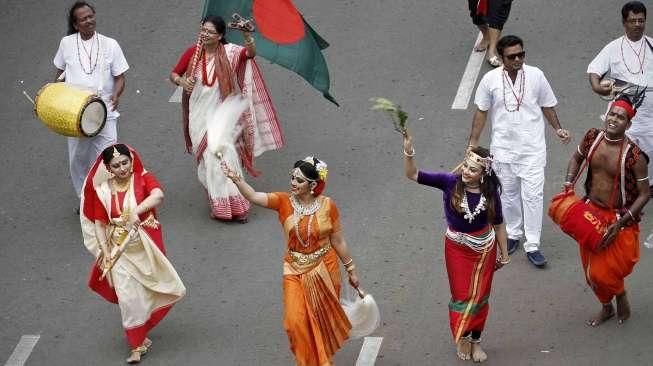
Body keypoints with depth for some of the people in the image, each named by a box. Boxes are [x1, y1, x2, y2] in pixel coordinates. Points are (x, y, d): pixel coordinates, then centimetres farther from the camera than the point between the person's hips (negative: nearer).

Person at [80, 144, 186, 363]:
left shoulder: (143, 179, -10)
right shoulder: (103, 191, -6)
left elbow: (158, 196, -31)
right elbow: (99, 224, -2)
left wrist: (136, 211, -46)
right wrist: (105, 253, -12)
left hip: (146, 247, 0)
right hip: (119, 251, 0)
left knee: (149, 290, 13)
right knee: (129, 297, -5)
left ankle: (141, 330, 42)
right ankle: (138, 345, 8)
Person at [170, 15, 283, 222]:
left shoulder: (229, 52, -10)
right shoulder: (193, 53, -3)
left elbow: (251, 53, -29)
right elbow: (174, 74, 8)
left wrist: (247, 35, -48)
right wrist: (181, 81, -15)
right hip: (199, 116, 2)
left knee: (227, 157, -5)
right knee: (209, 161, 7)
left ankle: (236, 205, 8)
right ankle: (219, 206, 18)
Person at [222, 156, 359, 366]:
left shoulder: (327, 206, -12)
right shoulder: (284, 202, -10)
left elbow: (338, 242, -2)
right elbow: (254, 197, -25)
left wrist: (351, 270, 5)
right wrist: (236, 179, -42)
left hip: (324, 269, -1)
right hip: (295, 271, 1)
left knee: (323, 319, 13)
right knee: (296, 322, -6)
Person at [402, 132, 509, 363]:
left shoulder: (490, 192, -19)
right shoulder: (450, 182, -22)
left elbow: (498, 224, -4)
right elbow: (413, 175, -25)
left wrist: (504, 254, 5)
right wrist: (408, 152, -43)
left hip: (484, 248, 1)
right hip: (457, 247, 0)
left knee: (479, 297, 14)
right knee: (462, 296, 10)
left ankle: (475, 340, 34)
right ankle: (462, 337, 35)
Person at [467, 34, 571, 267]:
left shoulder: (535, 75, -5)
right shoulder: (491, 80, -5)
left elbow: (547, 106, 9)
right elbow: (481, 112, 4)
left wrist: (558, 129, 3)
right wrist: (473, 142, 3)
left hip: (532, 148, -1)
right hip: (503, 148, 1)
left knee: (533, 195, -6)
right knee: (509, 193, 13)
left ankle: (532, 246, -2)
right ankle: (513, 233, 33)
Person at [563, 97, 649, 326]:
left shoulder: (633, 156, -23)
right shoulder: (593, 138, -10)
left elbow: (644, 194, -15)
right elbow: (577, 158, 13)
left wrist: (621, 222, -20)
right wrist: (569, 184, -2)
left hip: (619, 218, -5)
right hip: (591, 212, 5)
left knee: (604, 273, -3)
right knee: (591, 270, 16)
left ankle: (621, 296, 31)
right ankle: (606, 308, 42)